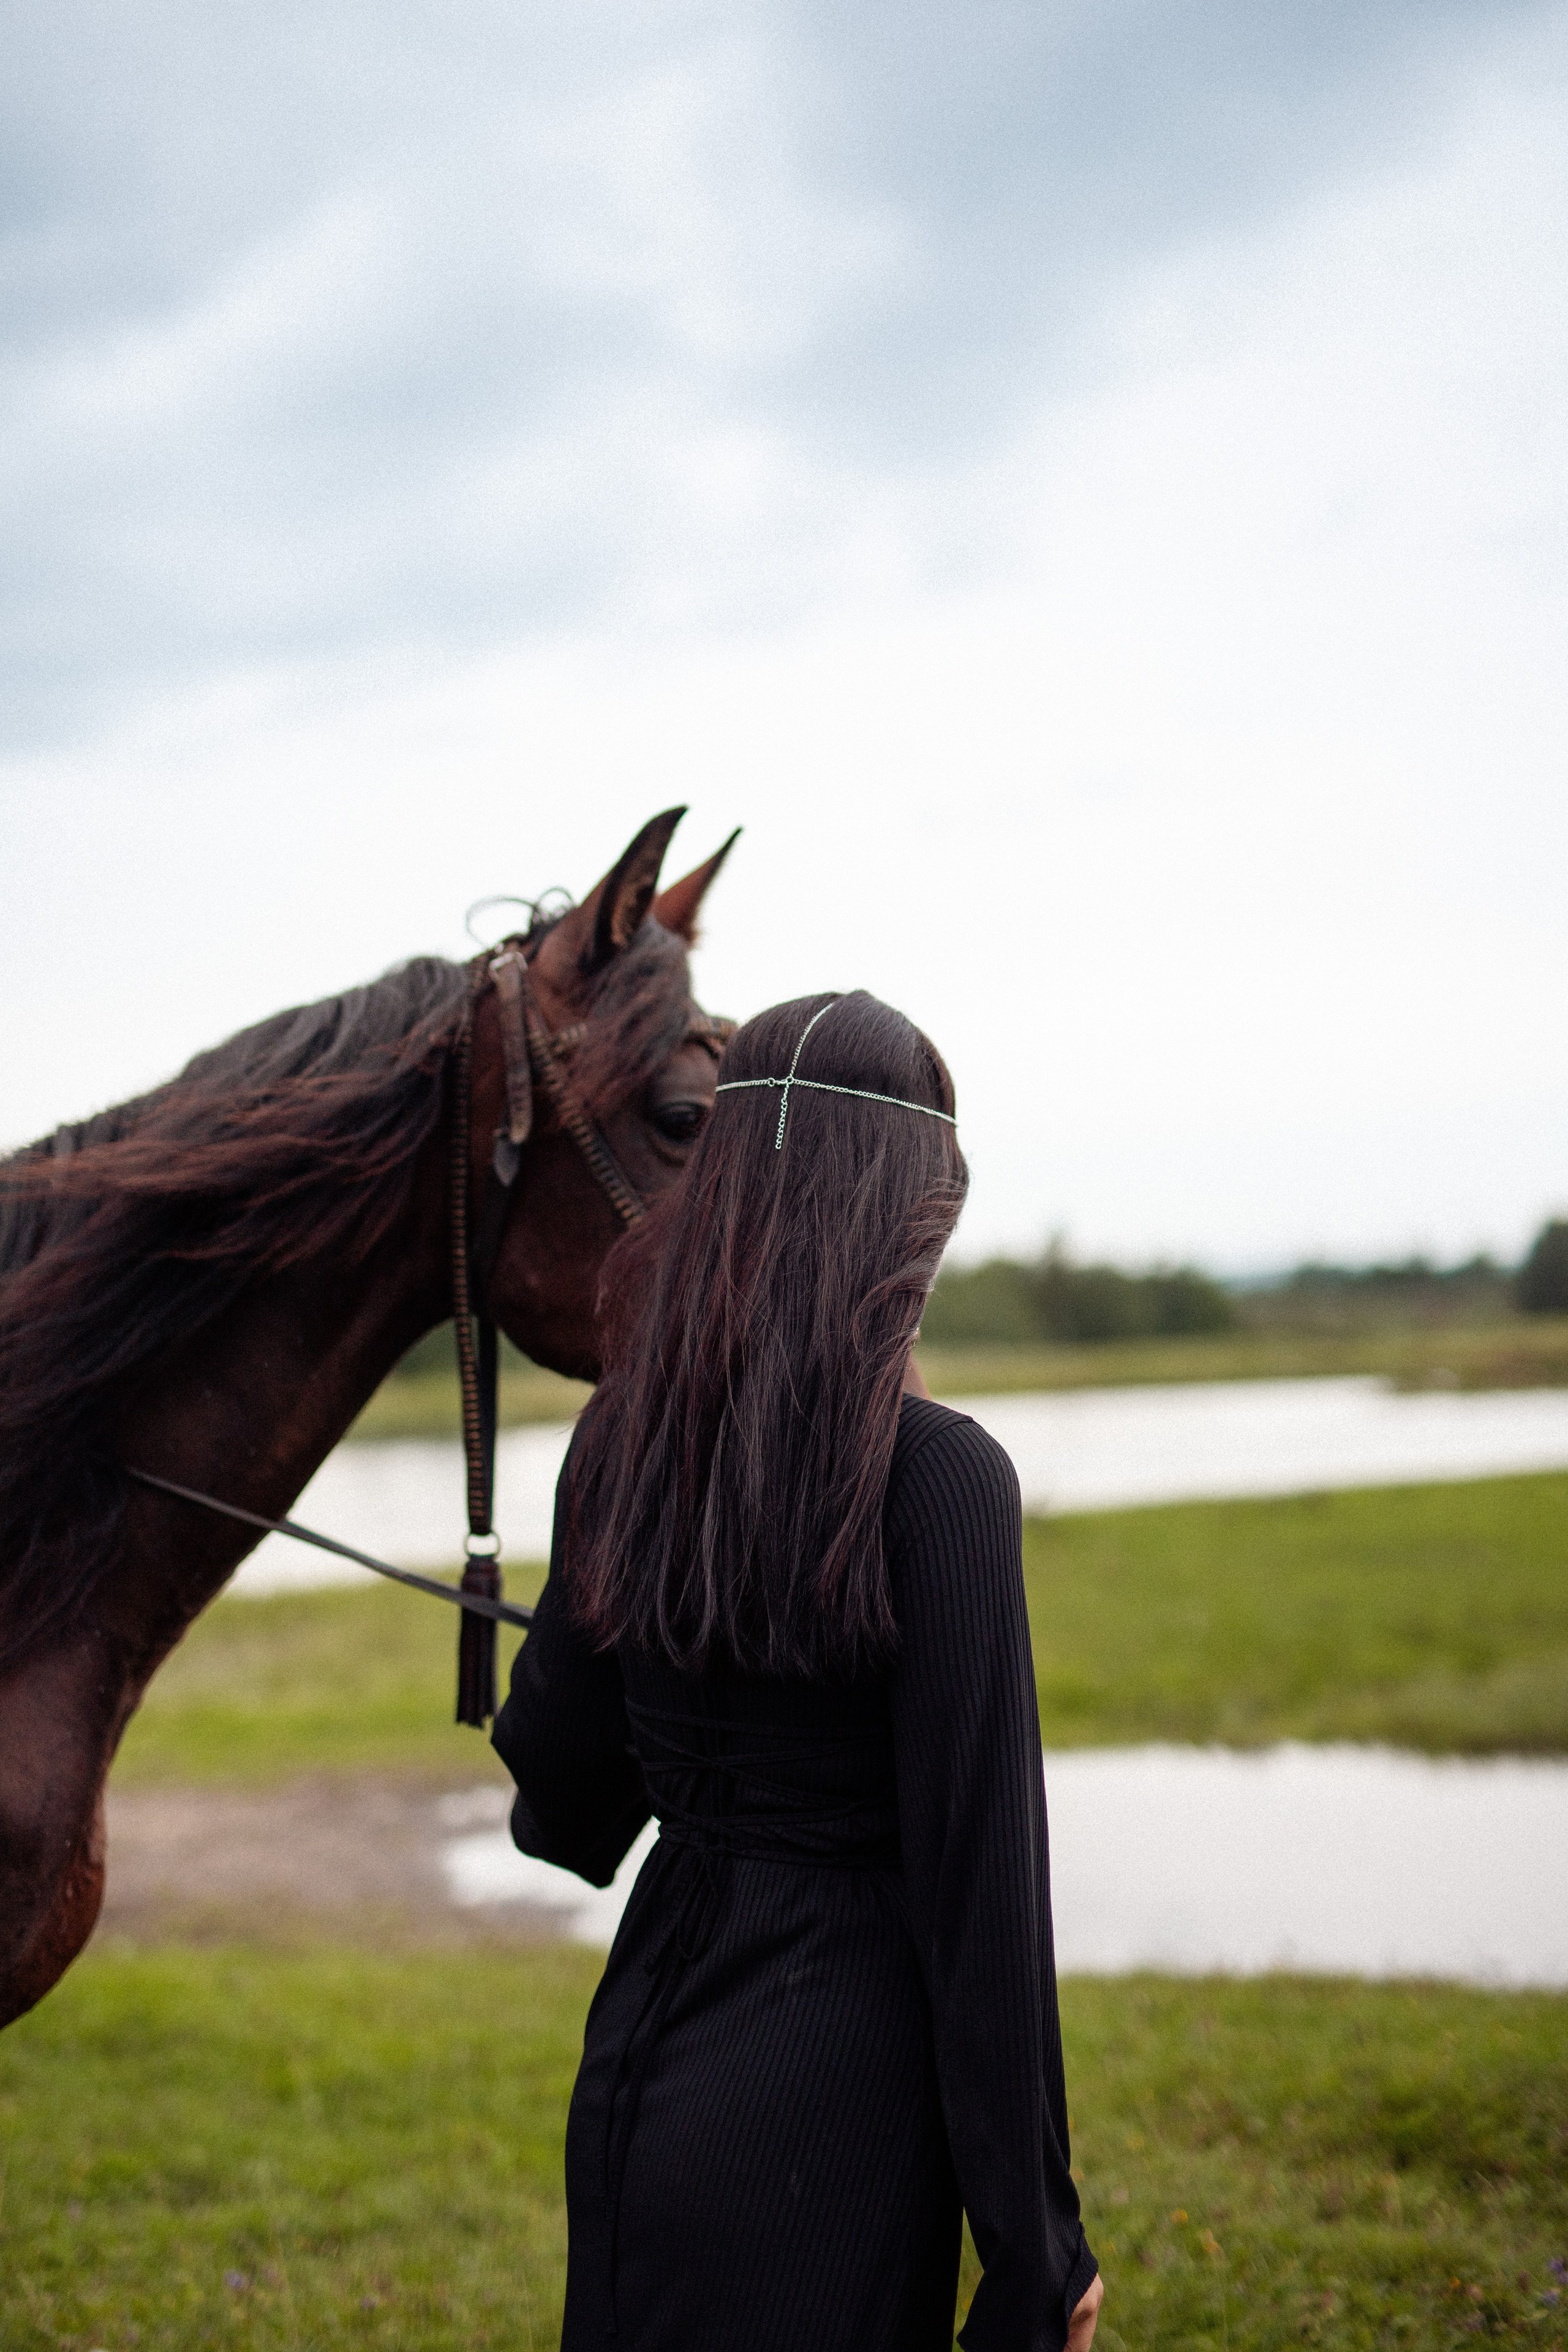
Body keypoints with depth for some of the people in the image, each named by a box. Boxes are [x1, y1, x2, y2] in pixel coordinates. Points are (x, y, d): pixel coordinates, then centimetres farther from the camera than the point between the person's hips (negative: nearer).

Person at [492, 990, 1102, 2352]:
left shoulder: (622, 1441, -1)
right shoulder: (940, 1477, -19)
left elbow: (559, 1790, 9)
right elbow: (981, 1871, -17)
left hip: (640, 2048, 6)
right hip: (830, 2085, -6)